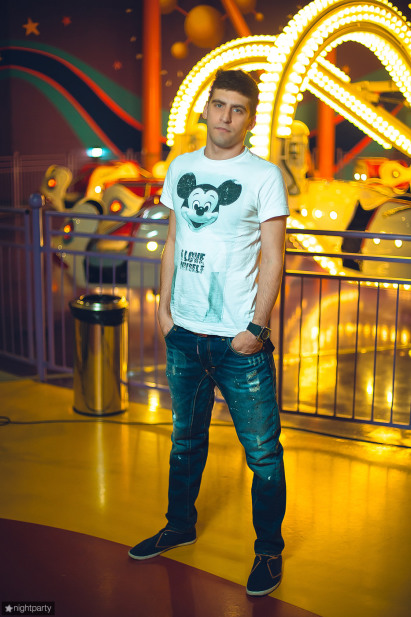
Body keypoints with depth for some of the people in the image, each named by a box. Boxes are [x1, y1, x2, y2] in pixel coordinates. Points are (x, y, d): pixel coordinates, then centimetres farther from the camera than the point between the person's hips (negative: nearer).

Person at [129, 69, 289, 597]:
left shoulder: (264, 176, -5)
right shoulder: (181, 168, 9)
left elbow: (272, 257, -7)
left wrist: (257, 327, -13)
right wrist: (164, 306, 7)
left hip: (240, 339, -4)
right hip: (185, 333, 5)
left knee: (262, 451, 3)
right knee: (185, 439, 20)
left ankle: (269, 549, 22)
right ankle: (180, 525, 39)